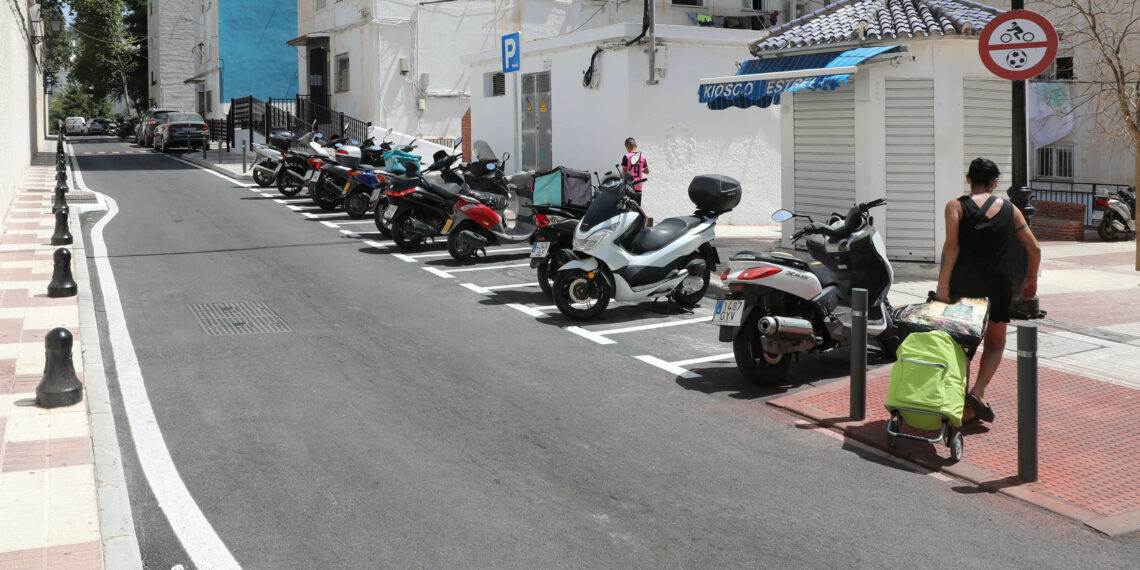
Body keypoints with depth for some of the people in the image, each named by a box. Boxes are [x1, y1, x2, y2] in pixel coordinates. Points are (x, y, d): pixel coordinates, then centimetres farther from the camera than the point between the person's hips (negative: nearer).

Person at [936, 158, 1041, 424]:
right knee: (995, 343, 16)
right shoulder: (1010, 209, 7)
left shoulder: (956, 206, -1)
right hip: (997, 285, 1)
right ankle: (978, 391, -6)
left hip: (963, 284, -1)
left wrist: (942, 285, -14)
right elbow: (1034, 248, 8)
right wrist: (1031, 279, 23)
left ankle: (966, 407, 12)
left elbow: (951, 246, -14)